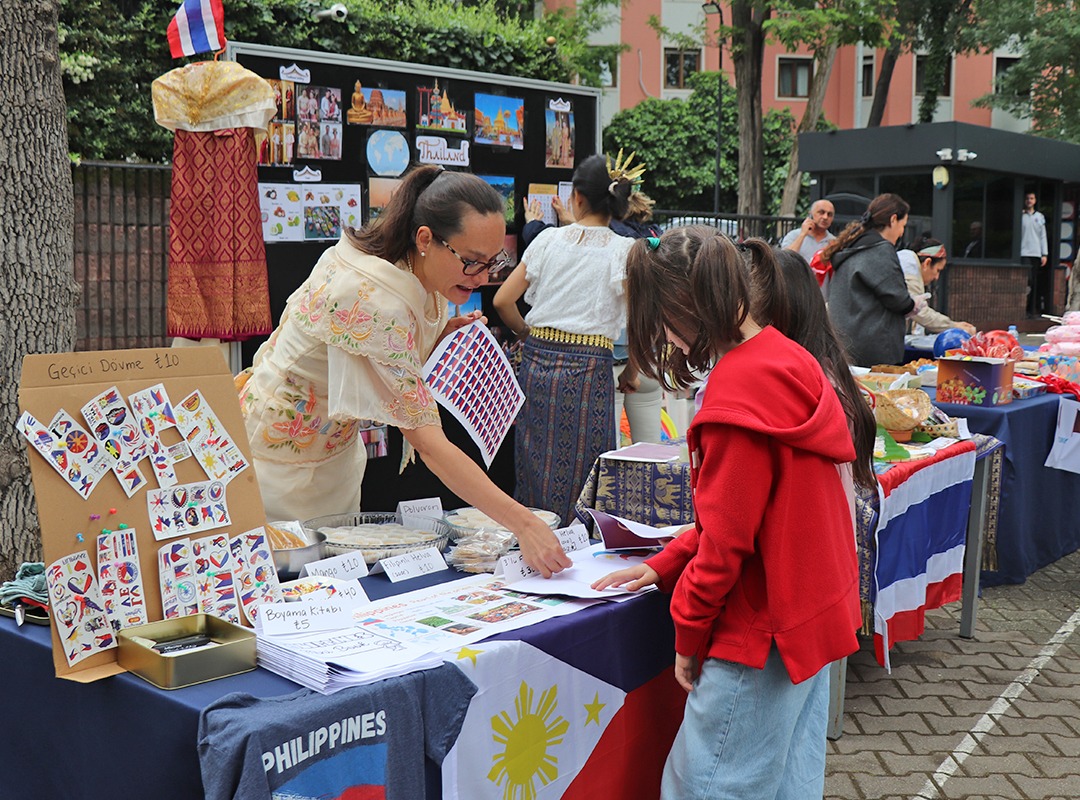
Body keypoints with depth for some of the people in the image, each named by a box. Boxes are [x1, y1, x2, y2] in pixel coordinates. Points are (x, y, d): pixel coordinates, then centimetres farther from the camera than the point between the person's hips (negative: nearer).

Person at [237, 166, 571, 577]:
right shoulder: (372, 300, -35)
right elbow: (427, 441, -38)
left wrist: (442, 335, -9)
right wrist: (524, 523, -42)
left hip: (336, 452, 8)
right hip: (279, 455, -8)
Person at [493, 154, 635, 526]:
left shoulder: (549, 238, 5)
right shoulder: (623, 250, -2)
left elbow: (503, 301, 4)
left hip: (537, 362, 3)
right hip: (588, 369, -3)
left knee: (533, 469, 13)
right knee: (578, 473, 5)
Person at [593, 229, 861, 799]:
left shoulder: (741, 385, -22)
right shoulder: (789, 362, 8)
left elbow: (728, 536, -20)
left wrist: (688, 634, -7)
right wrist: (664, 566, 12)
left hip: (765, 632, -10)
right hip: (814, 612, 10)